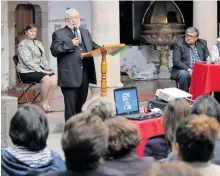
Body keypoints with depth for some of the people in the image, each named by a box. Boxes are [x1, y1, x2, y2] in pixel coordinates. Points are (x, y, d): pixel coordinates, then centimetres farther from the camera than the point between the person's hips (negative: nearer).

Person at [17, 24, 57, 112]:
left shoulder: (38, 43, 20)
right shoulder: (23, 44, -5)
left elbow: (43, 57, 20)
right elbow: (28, 61, -14)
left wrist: (47, 68, 0)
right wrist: (41, 70, -19)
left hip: (39, 69, 7)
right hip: (27, 71, -7)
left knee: (54, 78, -20)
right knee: (46, 78, -30)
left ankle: (47, 102, -18)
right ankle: (43, 104, -16)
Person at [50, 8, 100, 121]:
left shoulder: (85, 32, 19)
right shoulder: (59, 34, -1)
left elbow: (92, 46, 23)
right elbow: (54, 51, -11)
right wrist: (70, 44, -19)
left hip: (85, 73, 6)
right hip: (70, 75, -6)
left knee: (81, 104, 15)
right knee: (70, 105, -3)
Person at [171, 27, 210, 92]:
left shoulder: (203, 43, 12)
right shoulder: (178, 45, -1)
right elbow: (176, 62, -9)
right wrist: (188, 70, -23)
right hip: (183, 70, -3)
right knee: (184, 74, -36)